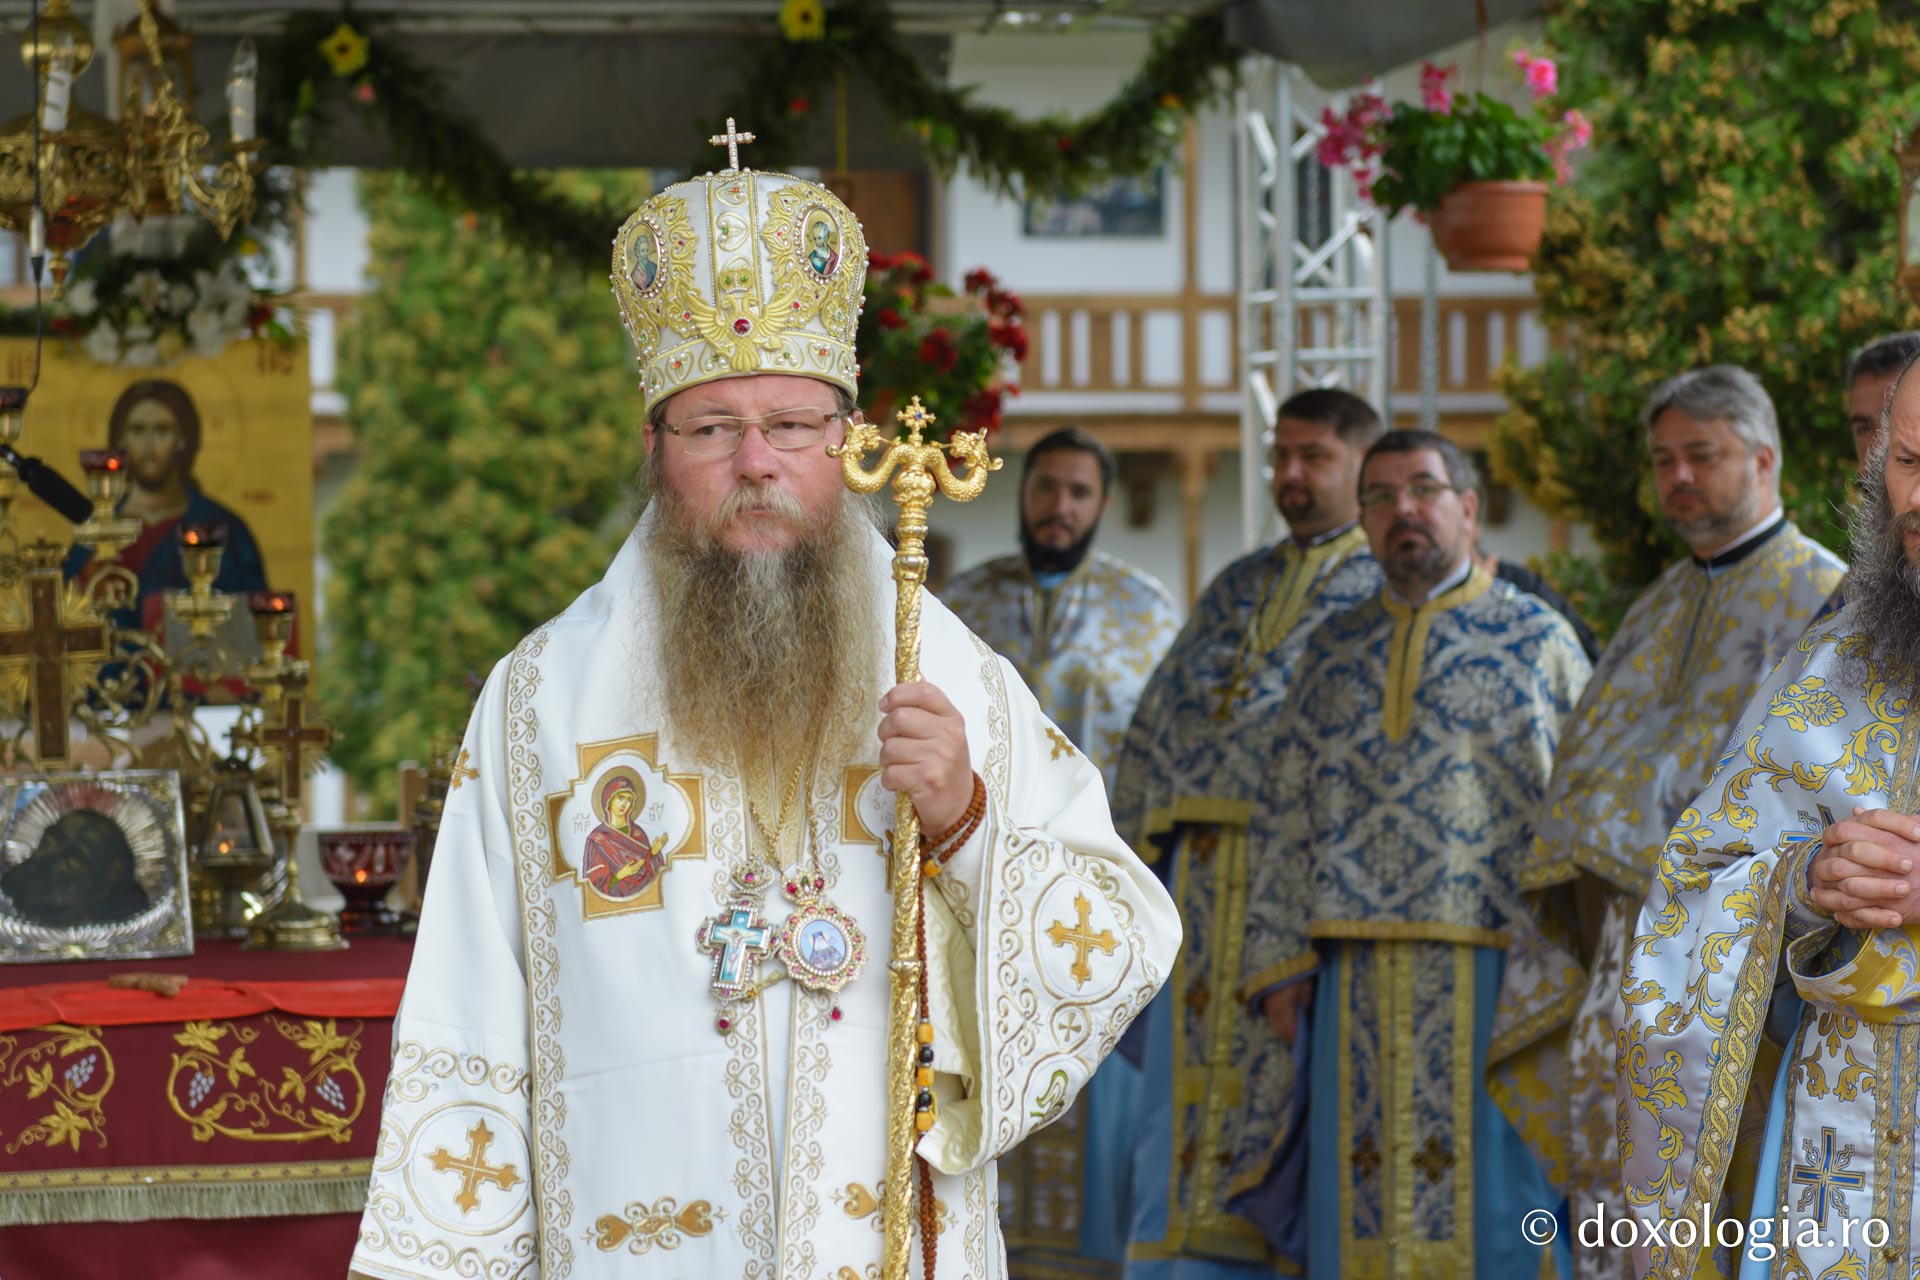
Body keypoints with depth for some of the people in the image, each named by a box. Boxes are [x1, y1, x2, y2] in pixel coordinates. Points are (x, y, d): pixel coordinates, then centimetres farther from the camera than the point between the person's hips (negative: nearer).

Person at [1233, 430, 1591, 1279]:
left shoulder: (1539, 641, 3)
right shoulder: (1335, 651, 14)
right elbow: (1283, 818, 13)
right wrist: (1279, 964, 3)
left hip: (1491, 978, -4)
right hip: (1355, 981, 4)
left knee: (1484, 1205, -3)